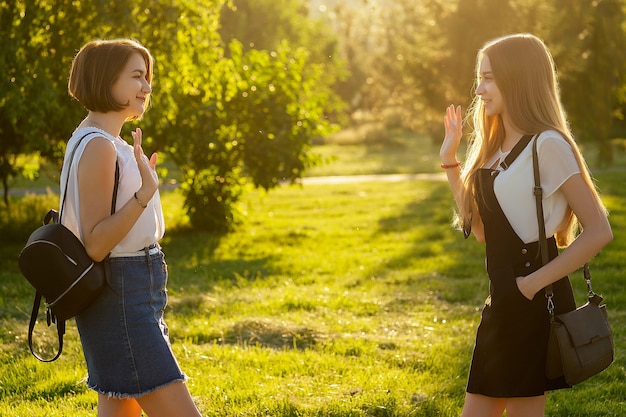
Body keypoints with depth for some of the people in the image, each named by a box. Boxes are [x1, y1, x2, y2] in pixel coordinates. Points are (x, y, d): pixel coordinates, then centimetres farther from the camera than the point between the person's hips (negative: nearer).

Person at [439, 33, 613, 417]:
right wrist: (450, 160, 11)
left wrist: (537, 281, -18)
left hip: (532, 305, -8)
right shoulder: (493, 148, 12)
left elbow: (599, 231, -17)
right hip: (503, 300, 9)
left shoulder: (547, 145, -14)